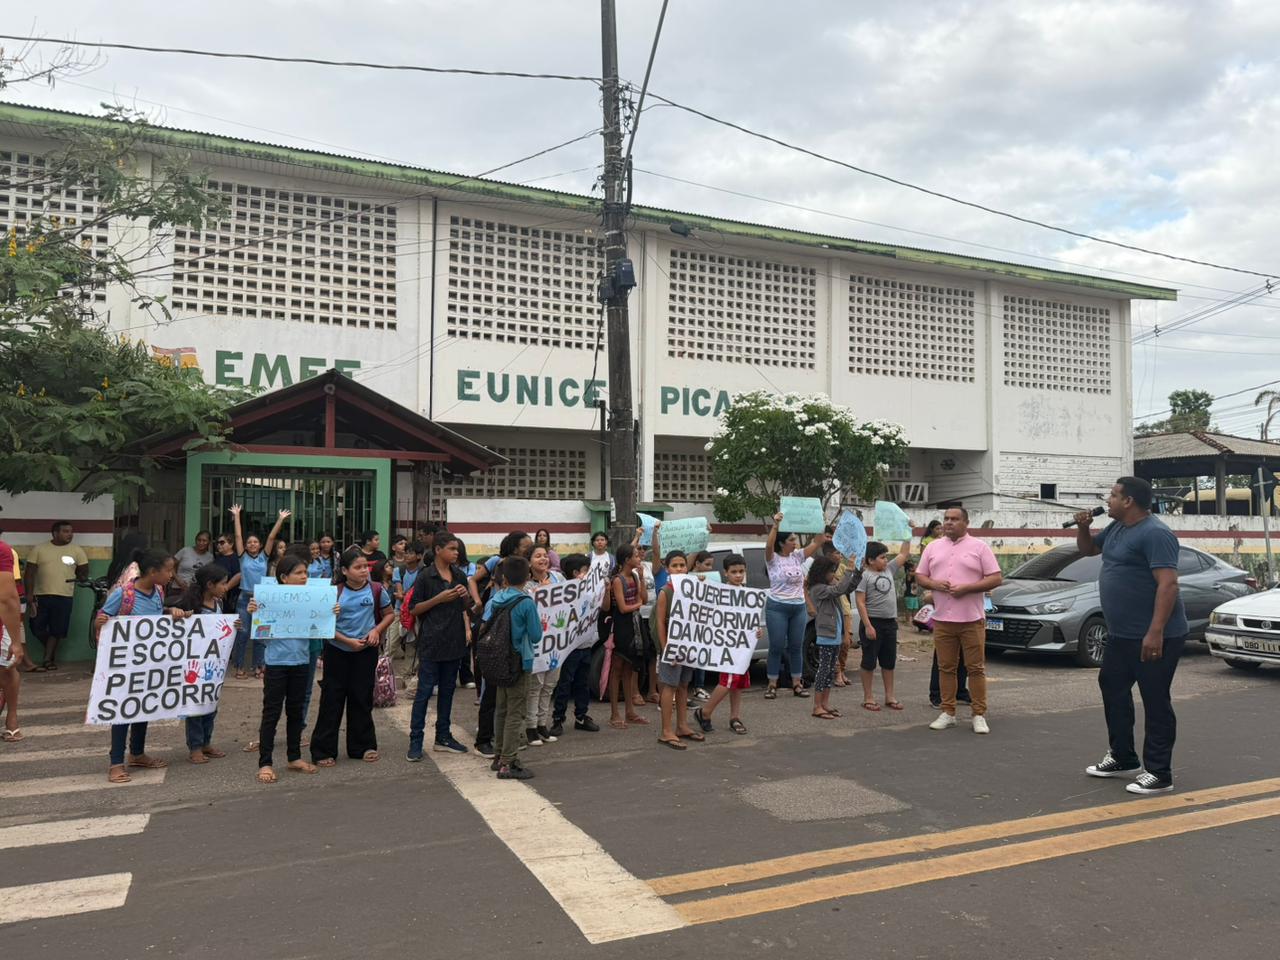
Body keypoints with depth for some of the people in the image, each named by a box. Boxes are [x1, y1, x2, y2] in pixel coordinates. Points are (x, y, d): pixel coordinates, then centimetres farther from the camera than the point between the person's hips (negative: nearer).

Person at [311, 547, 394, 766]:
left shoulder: (375, 589, -4)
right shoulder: (335, 592, -8)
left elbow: (389, 614, 8)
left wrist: (377, 630, -9)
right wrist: (348, 641, -16)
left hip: (366, 651, 1)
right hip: (337, 651, -1)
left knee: (362, 698, 9)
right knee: (331, 699, 4)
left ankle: (363, 746, 22)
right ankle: (323, 750, 12)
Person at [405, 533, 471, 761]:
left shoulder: (459, 575, 9)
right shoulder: (425, 577, -8)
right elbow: (413, 609, -7)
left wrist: (465, 595, -2)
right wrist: (439, 598, -17)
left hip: (454, 641, 6)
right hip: (431, 642, -5)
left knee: (447, 690, 13)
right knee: (424, 691, -1)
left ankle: (443, 737, 22)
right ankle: (415, 740, 6)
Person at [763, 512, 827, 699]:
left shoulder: (798, 556, 6)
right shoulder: (773, 559, -7)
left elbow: (817, 542, 0)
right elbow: (768, 545, -29)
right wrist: (775, 525, -37)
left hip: (799, 608, 5)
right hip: (777, 608, -5)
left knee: (796, 647, 9)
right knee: (777, 647, -1)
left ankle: (797, 683, 18)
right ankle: (772, 685, 7)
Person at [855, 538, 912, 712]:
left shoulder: (889, 570, 9)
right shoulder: (865, 576, -10)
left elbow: (903, 555, 15)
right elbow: (860, 602, -14)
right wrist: (867, 626, -19)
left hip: (890, 623, 7)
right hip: (873, 622, -7)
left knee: (889, 661, 13)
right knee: (869, 661, 2)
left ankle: (889, 696, 22)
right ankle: (868, 697, 10)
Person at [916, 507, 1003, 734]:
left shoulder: (979, 546, 1)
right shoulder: (933, 547, 12)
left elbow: (996, 578, -3)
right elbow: (920, 576, 14)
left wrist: (967, 588, -14)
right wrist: (934, 584, -8)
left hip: (971, 619, -3)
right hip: (942, 619, 3)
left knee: (975, 668, 1)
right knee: (946, 668, 8)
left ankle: (979, 715, 8)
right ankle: (948, 713, 16)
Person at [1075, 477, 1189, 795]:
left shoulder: (1155, 533, -19)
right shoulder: (1117, 528, 11)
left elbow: (1168, 584, -26)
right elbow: (1088, 549, 26)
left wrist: (1155, 632, -31)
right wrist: (1083, 527, 4)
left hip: (1153, 638, -10)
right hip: (1121, 634, 10)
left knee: (1155, 702, -1)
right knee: (1112, 688, 18)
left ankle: (1159, 774, 7)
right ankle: (1123, 758, 30)